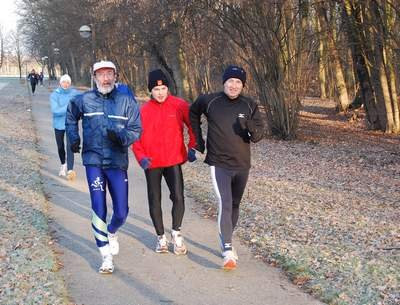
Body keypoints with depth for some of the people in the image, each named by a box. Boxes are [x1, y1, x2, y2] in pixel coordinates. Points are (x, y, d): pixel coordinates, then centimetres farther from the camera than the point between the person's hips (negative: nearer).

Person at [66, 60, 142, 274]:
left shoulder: (127, 101, -1)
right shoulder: (84, 100, 2)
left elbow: (136, 130, -1)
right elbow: (71, 118, 22)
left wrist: (121, 136, -19)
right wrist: (73, 138, 13)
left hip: (117, 162, 0)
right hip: (94, 161, 0)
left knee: (121, 212, 3)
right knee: (98, 210, -5)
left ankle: (112, 233, 39)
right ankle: (106, 257, 8)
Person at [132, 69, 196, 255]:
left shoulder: (179, 105, -3)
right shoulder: (143, 111, -2)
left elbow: (193, 126, 8)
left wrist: (192, 148, 2)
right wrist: (141, 157, -12)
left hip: (174, 160, -1)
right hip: (152, 163, 1)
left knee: (178, 197, -11)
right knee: (154, 200, 8)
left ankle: (176, 233, 10)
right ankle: (161, 236, 23)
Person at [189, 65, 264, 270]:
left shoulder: (250, 106, -3)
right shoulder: (209, 101, -5)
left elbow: (258, 136, -6)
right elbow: (193, 114, 16)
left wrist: (250, 127, -29)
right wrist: (198, 138, 10)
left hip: (242, 165, 3)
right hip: (219, 165, -3)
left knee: (234, 206, 16)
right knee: (225, 205, -16)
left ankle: (226, 242, 34)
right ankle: (228, 251, -15)